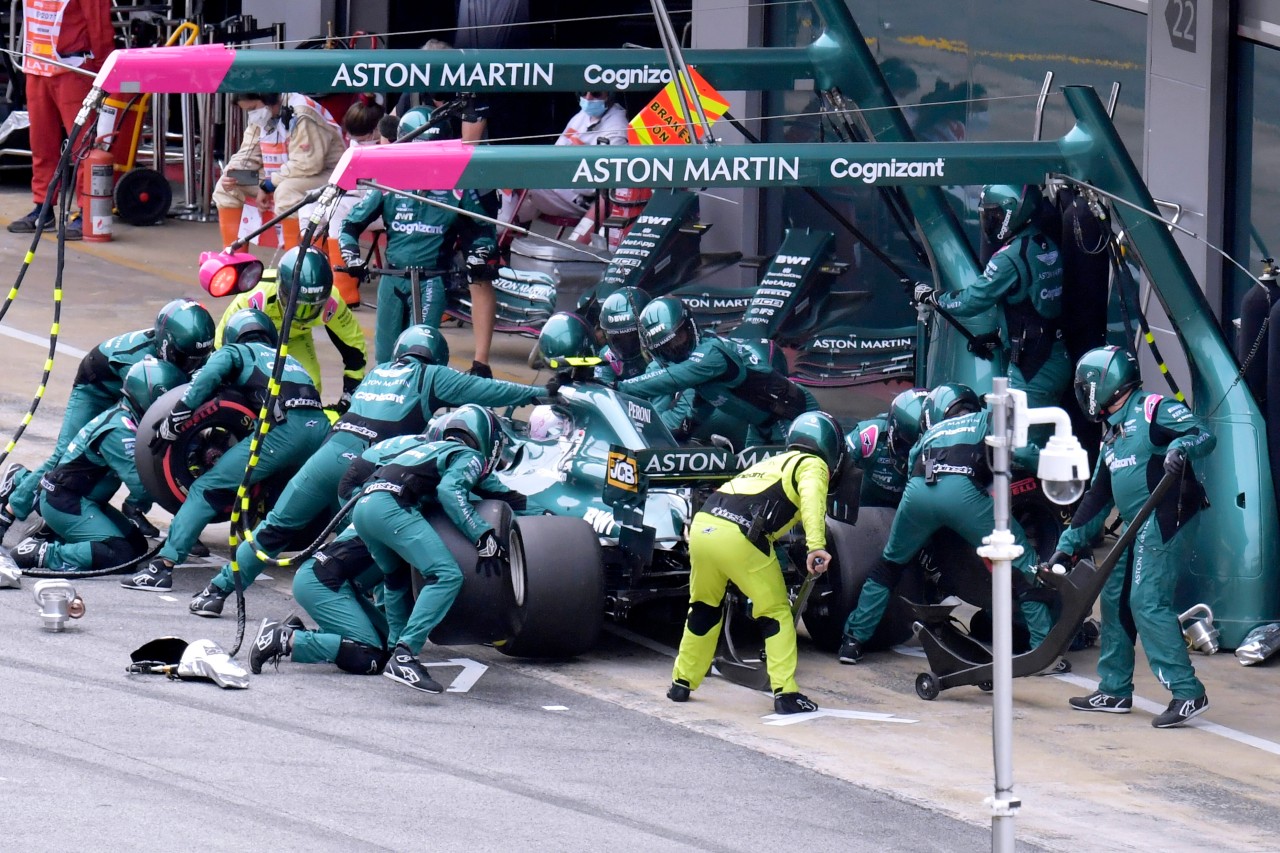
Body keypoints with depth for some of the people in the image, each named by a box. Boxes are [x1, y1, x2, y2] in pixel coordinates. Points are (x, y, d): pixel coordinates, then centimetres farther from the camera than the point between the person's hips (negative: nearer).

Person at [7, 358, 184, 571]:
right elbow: (140, 486, -25)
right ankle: (41, 554, -16)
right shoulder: (119, 430, -23)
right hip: (65, 503, -10)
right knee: (121, 555, -20)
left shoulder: (122, 417, 6)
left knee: (137, 545, 6)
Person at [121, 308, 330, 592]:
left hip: (284, 428, -5)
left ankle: (164, 566, -12)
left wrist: (172, 424, 6)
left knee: (207, 489, -2)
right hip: (322, 427, 5)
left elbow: (205, 380, 2)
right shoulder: (288, 358, 38)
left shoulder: (234, 352, 21)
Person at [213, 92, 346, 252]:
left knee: (286, 192, -38)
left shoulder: (301, 114, -24)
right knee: (226, 187, 0)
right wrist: (231, 173, -14)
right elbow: (247, 155, 7)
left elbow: (306, 165, -29)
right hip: (281, 178, 9)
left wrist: (268, 185, -23)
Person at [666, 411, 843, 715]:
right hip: (739, 536, -7)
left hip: (701, 526, 7)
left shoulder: (773, 462, 34)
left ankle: (682, 682, 33)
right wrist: (816, 546, -24)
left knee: (704, 607, 26)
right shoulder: (812, 465, 11)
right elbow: (811, 500, -11)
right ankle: (785, 693, 0)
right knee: (776, 613, 7)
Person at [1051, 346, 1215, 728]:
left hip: (1167, 520, -10)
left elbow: (1204, 435, -18)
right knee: (1115, 598, 12)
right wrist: (1068, 544, 23)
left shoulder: (1154, 411, -7)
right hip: (1137, 526, 10)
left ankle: (1188, 693, -18)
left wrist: (1181, 447, -39)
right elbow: (1097, 498, 25)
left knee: (1147, 602, -17)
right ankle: (1115, 691, 22)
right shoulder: (1113, 434, 22)